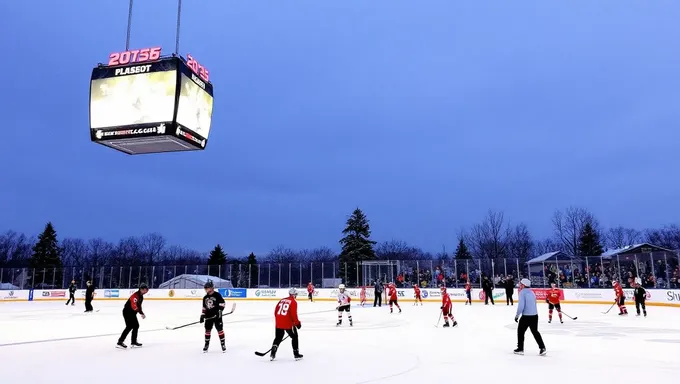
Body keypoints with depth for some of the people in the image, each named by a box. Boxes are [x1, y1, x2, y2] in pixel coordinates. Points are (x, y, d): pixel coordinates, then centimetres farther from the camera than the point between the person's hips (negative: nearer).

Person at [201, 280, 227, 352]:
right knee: (207, 330, 10)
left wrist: (220, 310, -21)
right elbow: (204, 308, 16)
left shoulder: (217, 295, -9)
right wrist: (202, 316, 9)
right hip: (208, 316, 5)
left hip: (217, 316, -5)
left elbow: (222, 303, -11)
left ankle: (223, 344, 4)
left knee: (220, 329, -3)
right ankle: (206, 344, 23)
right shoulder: (205, 297, 10)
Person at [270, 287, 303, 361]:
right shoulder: (293, 302, -6)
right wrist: (297, 323, -3)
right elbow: (293, 314, -14)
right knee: (294, 337, 13)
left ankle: (272, 354, 5)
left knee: (278, 338, 18)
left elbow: (276, 311, 15)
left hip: (279, 323, 5)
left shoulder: (282, 300, 14)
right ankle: (296, 354, 14)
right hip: (288, 323, -5)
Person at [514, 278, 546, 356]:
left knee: (520, 331, 10)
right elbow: (534, 304, 18)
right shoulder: (531, 292, 12)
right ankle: (542, 348, 13)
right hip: (535, 315, 7)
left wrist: (517, 315, -9)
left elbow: (521, 306, -18)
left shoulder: (522, 292, -12)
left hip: (526, 316, -7)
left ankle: (520, 349, 14)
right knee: (535, 332, 18)